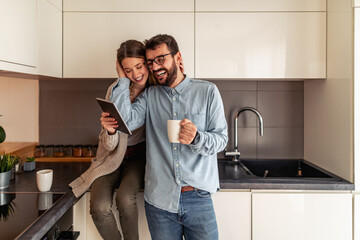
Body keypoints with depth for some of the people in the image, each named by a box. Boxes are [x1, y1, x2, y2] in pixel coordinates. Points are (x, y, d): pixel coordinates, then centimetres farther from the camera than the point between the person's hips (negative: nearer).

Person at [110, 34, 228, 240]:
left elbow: (221, 138, 0)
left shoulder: (207, 92, 2)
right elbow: (124, 121, -8)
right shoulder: (150, 96, 8)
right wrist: (123, 78, -1)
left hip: (198, 199, -1)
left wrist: (196, 138, -21)